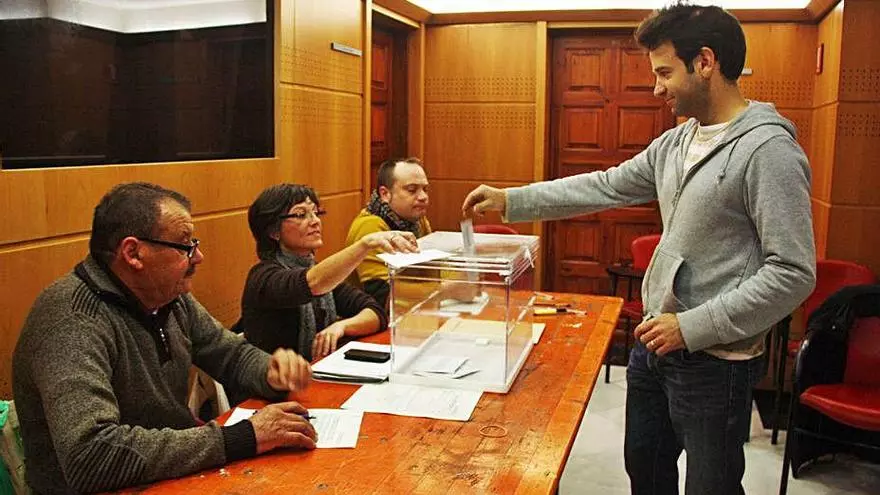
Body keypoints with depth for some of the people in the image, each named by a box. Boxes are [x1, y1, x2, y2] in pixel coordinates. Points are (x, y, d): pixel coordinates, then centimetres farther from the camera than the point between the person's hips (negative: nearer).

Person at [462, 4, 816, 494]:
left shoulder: (769, 149, -20)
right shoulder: (675, 143, 6)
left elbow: (793, 274, -22)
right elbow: (607, 187, 12)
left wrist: (693, 328, -21)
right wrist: (510, 201, 7)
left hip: (715, 359, -8)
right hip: (655, 343, 8)